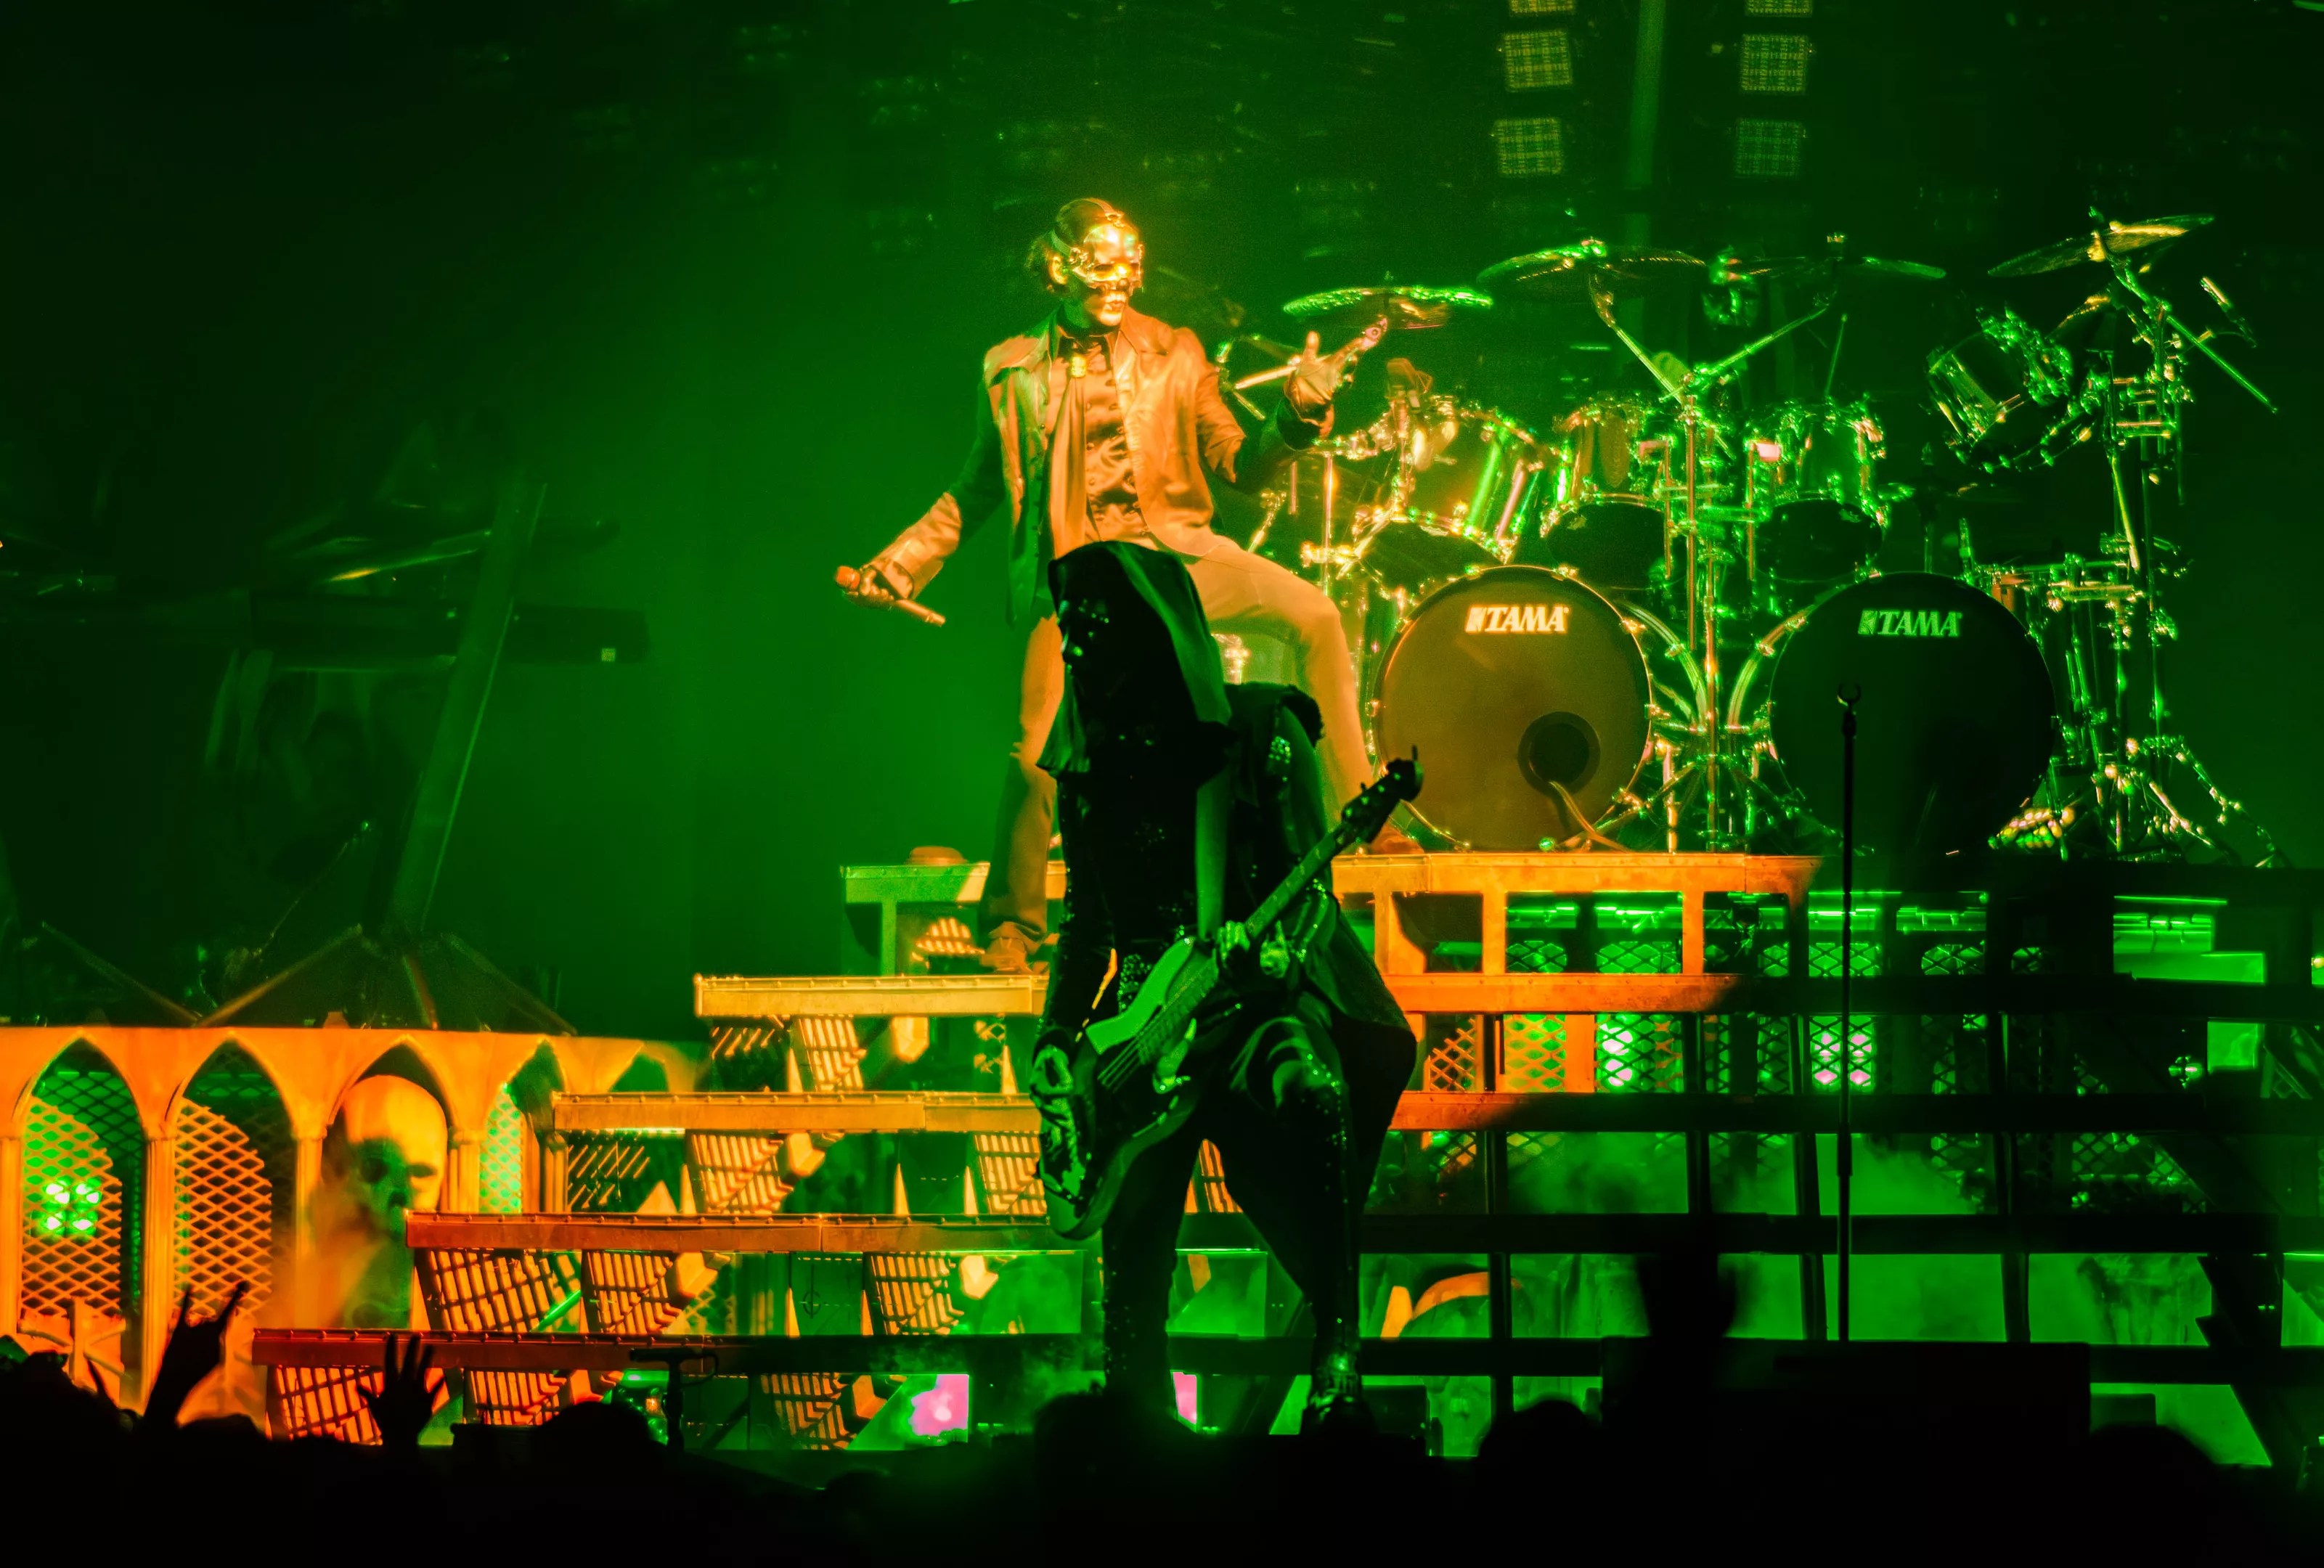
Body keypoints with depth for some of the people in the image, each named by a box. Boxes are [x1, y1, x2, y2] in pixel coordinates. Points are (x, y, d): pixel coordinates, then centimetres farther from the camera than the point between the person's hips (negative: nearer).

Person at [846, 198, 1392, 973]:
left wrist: (1297, 413, -11)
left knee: (1315, 617, -24)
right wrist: (903, 560, 8)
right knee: (1036, 753, -15)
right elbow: (975, 491, 17)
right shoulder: (1013, 372, 9)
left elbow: (1238, 467, 7)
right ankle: (1011, 927, 5)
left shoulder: (1173, 355, 11)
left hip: (1174, 550, 1)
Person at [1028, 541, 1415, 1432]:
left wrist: (1282, 952, -25)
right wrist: (1055, 1043, 9)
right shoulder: (1089, 764, 13)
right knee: (1131, 1254, -5)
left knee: (1310, 1088, -36)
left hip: (1259, 995, -4)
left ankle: (1339, 1358, -37)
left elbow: (1312, 888, -4)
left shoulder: (1260, 732, 0)